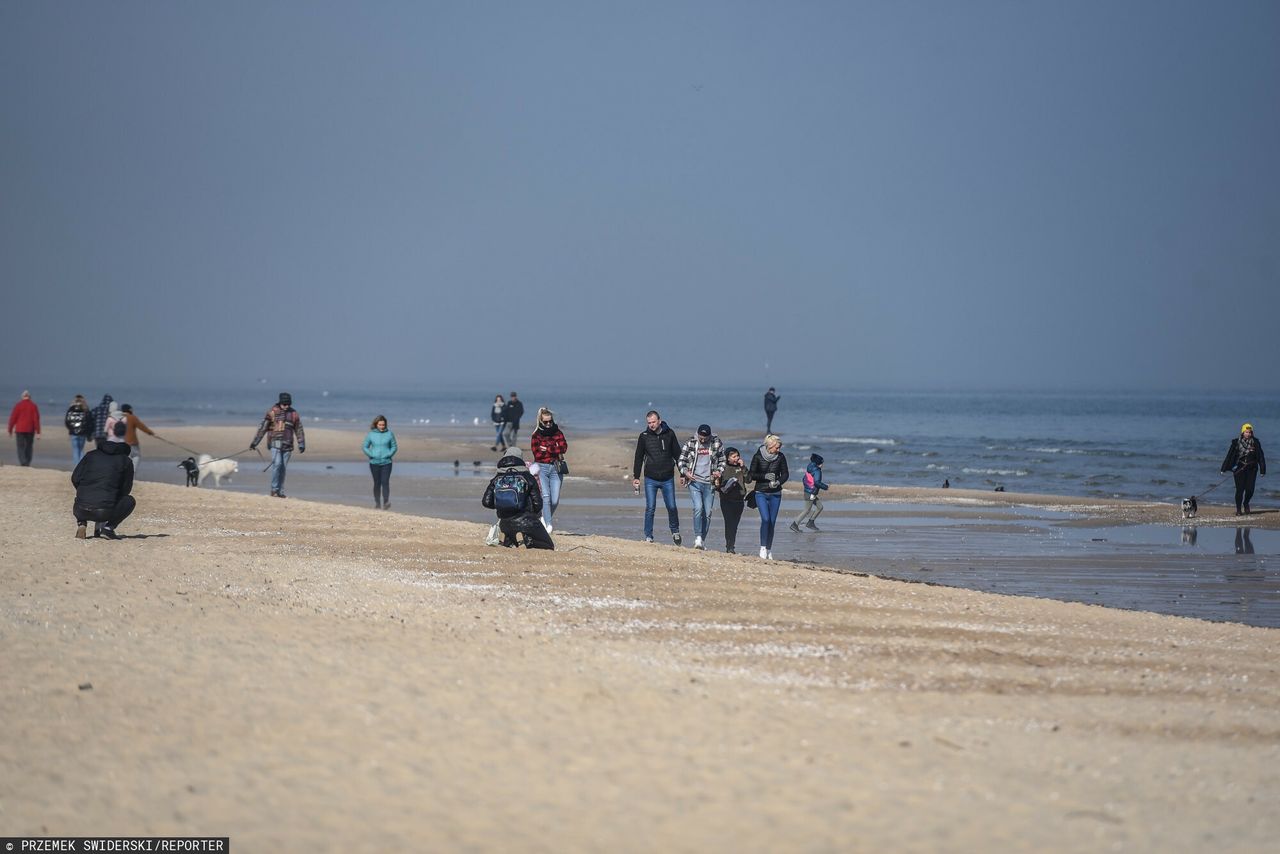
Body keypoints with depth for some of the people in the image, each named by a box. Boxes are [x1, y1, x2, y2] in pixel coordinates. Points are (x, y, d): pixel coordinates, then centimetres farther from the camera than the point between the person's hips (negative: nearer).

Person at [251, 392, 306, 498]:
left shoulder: (294, 414, 9)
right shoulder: (272, 412, -1)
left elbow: (299, 430, 16)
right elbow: (262, 428, 0)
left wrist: (301, 444, 11)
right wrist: (254, 442, -2)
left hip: (287, 445, 3)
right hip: (275, 442, -3)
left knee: (283, 468, 5)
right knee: (277, 464, -16)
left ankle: (280, 492, 11)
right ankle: (274, 490, -9)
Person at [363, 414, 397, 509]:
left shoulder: (389, 434, 2)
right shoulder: (370, 434, 2)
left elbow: (394, 447, 9)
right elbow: (365, 447, 7)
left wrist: (389, 454, -8)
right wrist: (371, 455, -8)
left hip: (386, 462, -1)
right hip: (374, 462, 1)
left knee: (385, 482, -11)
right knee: (377, 483, 5)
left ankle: (386, 503, -12)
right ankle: (377, 503, 15)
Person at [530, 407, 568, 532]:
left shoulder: (557, 432, 10)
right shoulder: (536, 435, 4)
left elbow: (564, 447, -5)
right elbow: (537, 453, -7)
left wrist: (547, 449, -7)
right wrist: (555, 451, -9)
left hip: (556, 467, 2)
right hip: (542, 467, -2)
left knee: (555, 500, -4)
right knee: (546, 496, -16)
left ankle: (545, 519, 21)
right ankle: (548, 525, -18)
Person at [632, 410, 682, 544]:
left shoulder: (669, 434, 1)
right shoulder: (644, 436, -1)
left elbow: (677, 454, 9)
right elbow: (639, 458, 6)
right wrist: (636, 477, 4)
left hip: (668, 479, 1)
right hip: (650, 479, -1)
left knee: (672, 507, 4)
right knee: (650, 508, -3)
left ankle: (675, 531, 26)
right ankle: (648, 536, 5)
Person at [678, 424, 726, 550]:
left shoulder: (717, 443, 2)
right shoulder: (690, 443, -1)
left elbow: (722, 460, 13)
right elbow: (681, 459, 6)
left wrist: (719, 471, -5)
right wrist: (685, 472, -10)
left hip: (709, 483, 2)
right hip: (694, 482, -2)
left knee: (707, 513, 4)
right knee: (698, 508, -19)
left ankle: (702, 541, 14)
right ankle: (698, 538, -15)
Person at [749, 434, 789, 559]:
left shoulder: (781, 457, -2)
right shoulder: (758, 457, -8)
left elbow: (785, 474, 6)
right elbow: (751, 475, -4)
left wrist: (778, 482, -14)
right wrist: (765, 476, -19)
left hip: (775, 494, 2)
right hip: (761, 493, -2)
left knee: (772, 522, 2)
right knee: (765, 519, -17)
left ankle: (769, 549, 12)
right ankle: (763, 548, -11)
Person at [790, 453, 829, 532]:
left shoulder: (809, 469, 9)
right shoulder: (817, 471, -18)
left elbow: (804, 479, 16)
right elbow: (817, 483, -27)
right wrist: (826, 487, -15)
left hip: (807, 491, 10)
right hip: (811, 493, -10)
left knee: (820, 507, 17)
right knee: (807, 510, -1)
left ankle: (810, 523, 20)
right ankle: (795, 524, 1)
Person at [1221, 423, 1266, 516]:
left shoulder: (1255, 443, 2)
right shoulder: (1236, 443, -1)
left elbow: (1261, 457, 5)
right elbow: (1229, 456, 0)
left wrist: (1262, 470, 3)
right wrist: (1224, 469, -1)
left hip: (1252, 469, 1)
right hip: (1239, 469, -1)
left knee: (1250, 489, -3)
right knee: (1240, 489, -5)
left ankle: (1246, 503, 27)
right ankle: (1238, 509, 9)